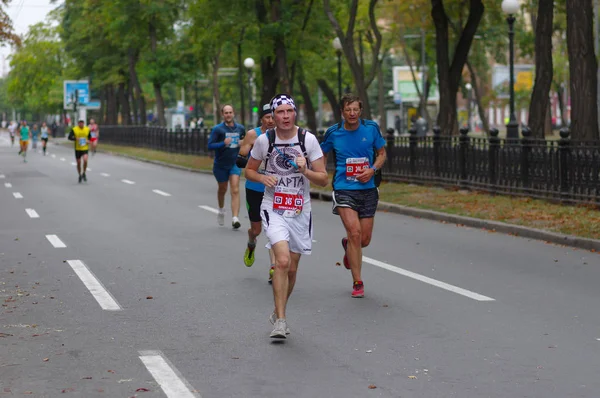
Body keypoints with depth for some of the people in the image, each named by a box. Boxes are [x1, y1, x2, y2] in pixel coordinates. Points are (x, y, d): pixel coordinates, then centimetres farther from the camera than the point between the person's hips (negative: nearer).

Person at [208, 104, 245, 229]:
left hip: (235, 163, 1)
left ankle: (235, 218, -20)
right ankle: (221, 210, 45)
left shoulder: (240, 128, 3)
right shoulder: (217, 129, -9)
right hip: (220, 164, -1)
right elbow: (210, 145, -16)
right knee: (222, 189, 15)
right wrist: (223, 143, -30)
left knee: (235, 190, -13)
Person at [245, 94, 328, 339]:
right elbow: (249, 171, 10)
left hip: (300, 211, 2)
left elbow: (323, 179, -4)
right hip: (273, 209, -2)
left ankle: (277, 314, 33)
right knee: (283, 261, -22)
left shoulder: (308, 139, -5)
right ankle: (280, 321, -18)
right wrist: (263, 178, -10)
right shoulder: (264, 140, -4)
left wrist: (305, 171, -23)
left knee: (292, 269, 11)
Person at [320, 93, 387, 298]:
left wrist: (372, 169, -7)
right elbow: (322, 154, 15)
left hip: (367, 189, 2)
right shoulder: (333, 133, -2)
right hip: (344, 189, -2)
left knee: (364, 240, 7)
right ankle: (357, 283, -8)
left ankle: (347, 245, 46)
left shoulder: (371, 128, 0)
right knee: (354, 232, -19)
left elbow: (382, 153, 11)